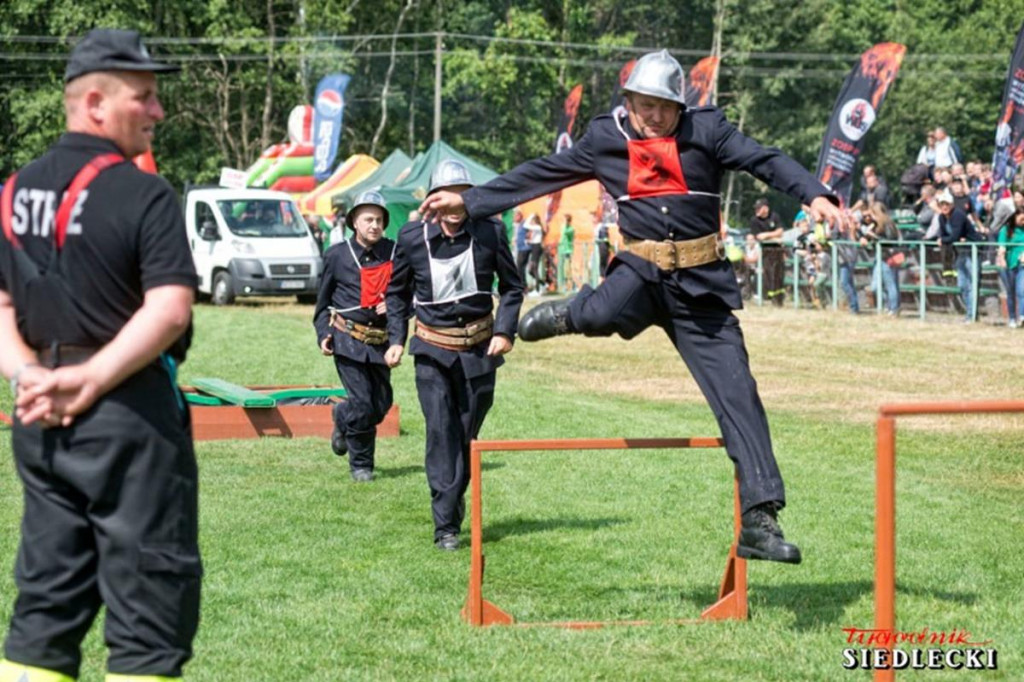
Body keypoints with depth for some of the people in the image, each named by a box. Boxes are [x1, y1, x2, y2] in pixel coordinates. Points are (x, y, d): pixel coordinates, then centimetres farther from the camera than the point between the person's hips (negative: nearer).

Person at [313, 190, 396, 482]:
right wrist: (323, 334, 1)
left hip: (380, 340, 3)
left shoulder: (395, 253, 3)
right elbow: (323, 300, 11)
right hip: (348, 338, -3)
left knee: (382, 403, 4)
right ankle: (361, 465, 10)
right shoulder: (337, 255, 1)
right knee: (362, 402, -9)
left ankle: (343, 418, 37)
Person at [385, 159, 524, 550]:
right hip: (433, 349, -1)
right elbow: (397, 292, 10)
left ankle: (455, 498, 30)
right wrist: (396, 339, 3)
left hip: (479, 347, 1)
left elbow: (512, 286, 6)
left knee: (468, 432, 7)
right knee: (441, 432, -10)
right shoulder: (412, 238, -6)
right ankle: (446, 526, -10)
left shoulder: (490, 232, -7)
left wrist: (505, 331, -5)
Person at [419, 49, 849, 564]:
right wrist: (470, 203, 14)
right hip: (642, 270, 0)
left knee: (738, 396, -8)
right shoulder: (605, 140, 7)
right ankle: (570, 313, 3)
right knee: (606, 313, -36)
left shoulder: (707, 130, 1)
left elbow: (766, 161, -9)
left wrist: (815, 195, -26)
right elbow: (539, 174, 13)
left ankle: (760, 521, -6)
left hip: (700, 287, 0)